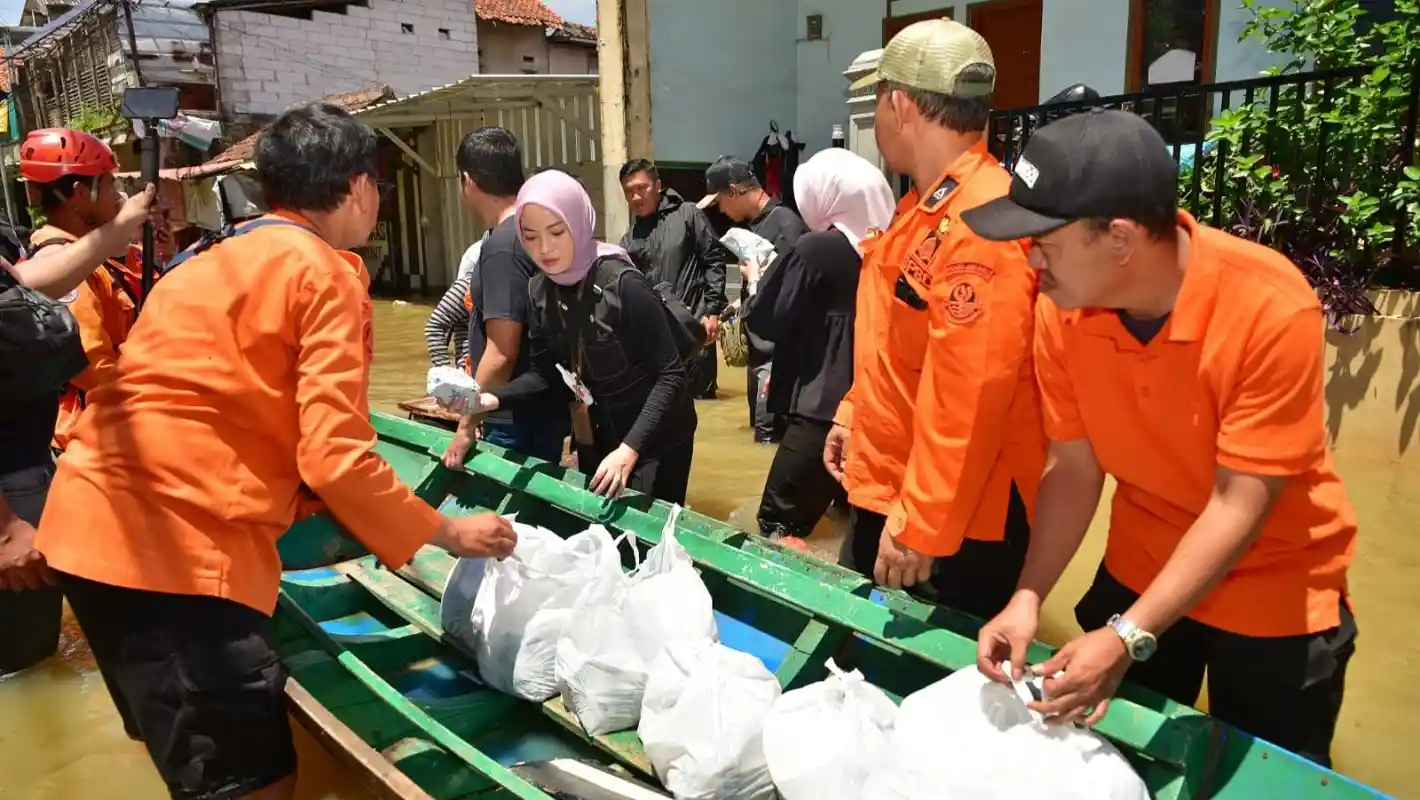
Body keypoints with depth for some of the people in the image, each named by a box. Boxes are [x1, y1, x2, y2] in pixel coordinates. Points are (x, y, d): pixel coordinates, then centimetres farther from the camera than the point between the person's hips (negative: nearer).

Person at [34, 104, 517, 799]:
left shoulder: (213, 263, 20)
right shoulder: (326, 277, -7)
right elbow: (334, 461, -15)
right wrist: (445, 534, -1)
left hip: (99, 522, 10)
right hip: (174, 542, -10)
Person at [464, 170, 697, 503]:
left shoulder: (624, 285, -26)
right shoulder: (539, 291, -6)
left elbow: (670, 375, -25)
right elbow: (545, 371, -1)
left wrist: (630, 449, -34)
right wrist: (494, 399, -19)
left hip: (655, 435, -6)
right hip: (599, 433, 6)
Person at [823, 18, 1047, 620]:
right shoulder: (924, 206, 9)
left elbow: (969, 394, -28)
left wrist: (919, 525, -25)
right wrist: (854, 413, 22)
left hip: (954, 523, -9)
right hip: (887, 493, 9)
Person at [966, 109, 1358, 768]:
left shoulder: (1272, 308, -29)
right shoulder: (1062, 310, -16)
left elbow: (1239, 505, -28)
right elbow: (1075, 471, -11)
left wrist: (1129, 637, -32)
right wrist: (1028, 597, -23)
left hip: (1273, 596, -3)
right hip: (1139, 576, 4)